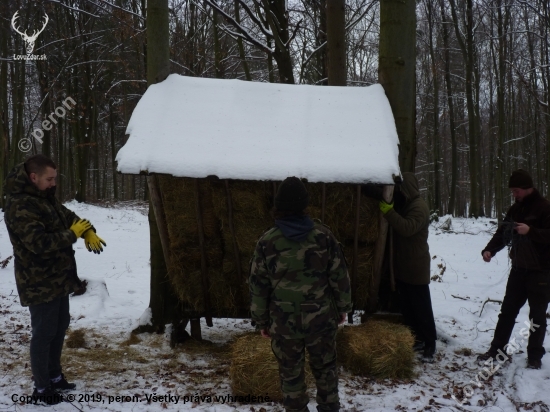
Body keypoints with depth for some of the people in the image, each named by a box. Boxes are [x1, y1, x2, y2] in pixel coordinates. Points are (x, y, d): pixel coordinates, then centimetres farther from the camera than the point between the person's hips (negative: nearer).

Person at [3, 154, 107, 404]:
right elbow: (40, 243, -31)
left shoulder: (45, 197, 8)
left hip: (58, 278, 10)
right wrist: (73, 234, -21)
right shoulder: (19, 206, -23)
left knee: (60, 327, 20)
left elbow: (68, 216, 14)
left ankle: (55, 377, 35)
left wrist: (88, 232, -7)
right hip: (40, 283, -10)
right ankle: (41, 389, 14)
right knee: (44, 333, 0)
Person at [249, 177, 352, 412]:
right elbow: (340, 276, -3)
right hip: (321, 319, 1)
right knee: (325, 368, 20)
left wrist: (261, 321, 7)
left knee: (291, 373, 14)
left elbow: (258, 287, -4)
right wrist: (343, 308, 12)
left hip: (284, 322, -1)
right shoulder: (323, 235, -8)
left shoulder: (267, 242, -10)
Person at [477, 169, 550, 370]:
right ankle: (497, 349, 17)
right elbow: (503, 232, 6)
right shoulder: (515, 209, 9)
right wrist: (490, 249, -10)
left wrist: (530, 231, -30)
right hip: (519, 268, 6)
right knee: (507, 310, 9)